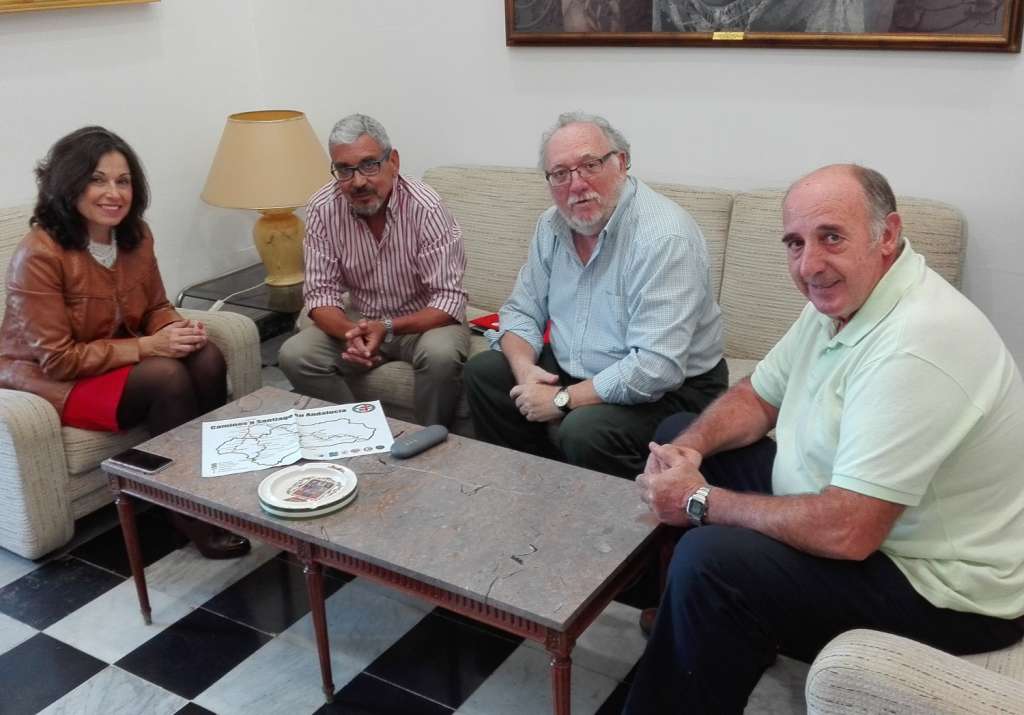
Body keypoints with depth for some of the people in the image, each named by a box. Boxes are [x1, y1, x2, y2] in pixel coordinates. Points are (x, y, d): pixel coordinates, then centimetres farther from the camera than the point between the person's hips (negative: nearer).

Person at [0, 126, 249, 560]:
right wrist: (146, 347, -26)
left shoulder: (135, 236, -3)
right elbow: (55, 360, -23)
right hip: (51, 380, -6)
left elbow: (155, 307, 9)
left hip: (122, 360, 7)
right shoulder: (38, 255, -24)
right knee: (167, 376, -29)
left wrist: (178, 329, -16)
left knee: (207, 357, -20)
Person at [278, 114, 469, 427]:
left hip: (425, 320, -3)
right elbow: (321, 293, -9)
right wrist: (350, 332, -31)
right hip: (361, 320, 4)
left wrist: (388, 328, -37)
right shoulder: (322, 210, -11)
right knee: (295, 355, -18)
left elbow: (448, 300, -23)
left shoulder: (425, 209, -22)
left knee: (441, 354, -35)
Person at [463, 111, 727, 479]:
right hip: (575, 369, 8)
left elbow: (656, 367, -32)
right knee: (483, 371, 1)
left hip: (669, 389, -8)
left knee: (585, 430, -33)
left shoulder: (664, 237, -26)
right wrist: (524, 366, -14)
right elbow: (522, 311, 8)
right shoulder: (553, 226, 0)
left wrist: (563, 399, -23)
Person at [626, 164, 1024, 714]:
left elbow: (846, 533, -34)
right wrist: (688, 447, -9)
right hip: (847, 515, 10)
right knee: (677, 435, 12)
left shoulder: (916, 345, -31)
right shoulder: (840, 296, -1)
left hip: (945, 587, -10)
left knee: (709, 563, -29)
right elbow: (758, 397, 11)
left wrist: (703, 502, -21)